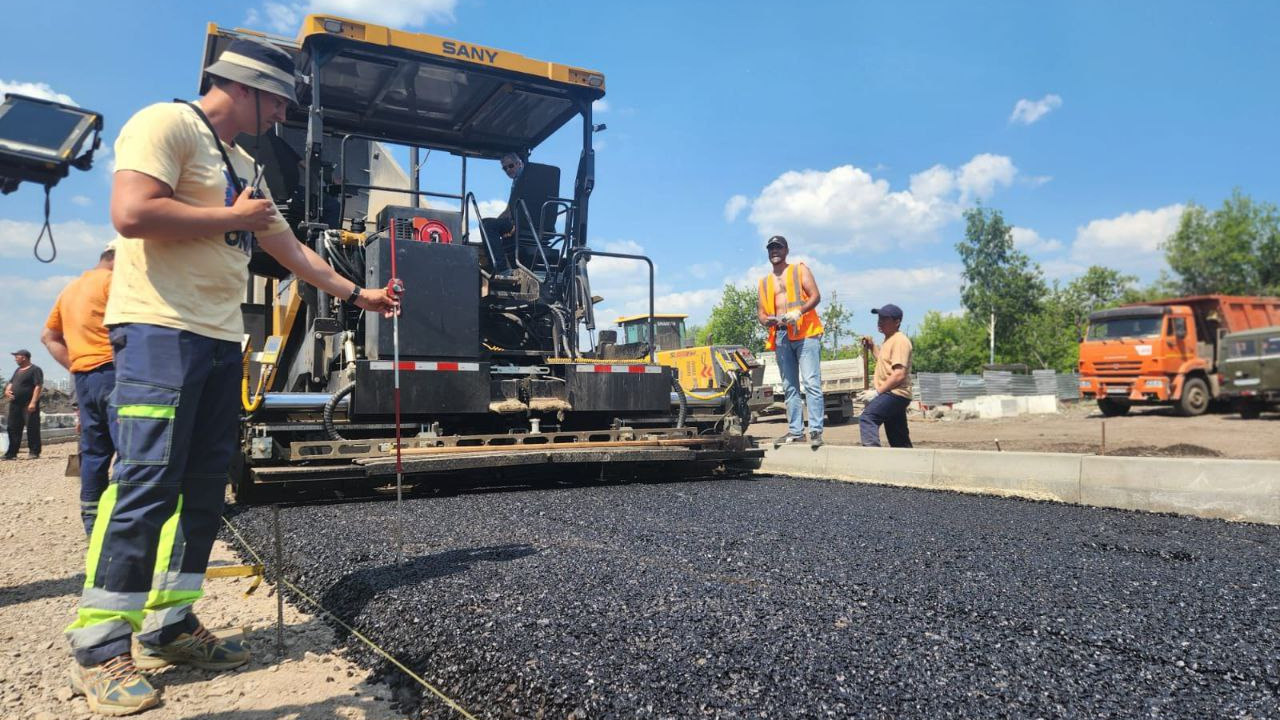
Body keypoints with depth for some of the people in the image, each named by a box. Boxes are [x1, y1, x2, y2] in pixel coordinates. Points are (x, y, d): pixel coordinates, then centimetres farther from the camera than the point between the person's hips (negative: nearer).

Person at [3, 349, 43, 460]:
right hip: (15, 404, 9)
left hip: (29, 405, -9)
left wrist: (33, 402, -23)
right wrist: (7, 390, 5)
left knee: (32, 428, -5)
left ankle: (34, 452, -1)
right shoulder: (18, 370, 19)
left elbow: (38, 386, -15)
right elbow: (11, 383, 29)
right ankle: (12, 453, 14)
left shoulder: (35, 370, -7)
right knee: (13, 428, 9)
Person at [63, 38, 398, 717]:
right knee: (146, 485, -10)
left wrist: (357, 293, 27)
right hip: (160, 330, -9)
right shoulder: (165, 124, -5)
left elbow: (289, 247, 27)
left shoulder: (242, 164, 23)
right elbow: (132, 213, -20)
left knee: (204, 487, 8)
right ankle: (99, 649, 0)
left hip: (220, 340, 9)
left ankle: (169, 625, 18)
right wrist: (232, 217, -8)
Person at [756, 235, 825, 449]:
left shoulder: (800, 270, 9)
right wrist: (769, 320, -8)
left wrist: (798, 312, -20)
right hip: (781, 338, 5)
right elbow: (760, 314, 16)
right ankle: (795, 431, 9)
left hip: (805, 334, -5)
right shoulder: (764, 282, 21)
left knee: (811, 383, -12)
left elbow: (815, 296, -2)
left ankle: (816, 430, -13)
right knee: (789, 387, 6)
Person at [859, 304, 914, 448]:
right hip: (892, 394, 11)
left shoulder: (900, 340, -13)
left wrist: (877, 391, -20)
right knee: (900, 440, 15)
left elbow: (899, 374, -21)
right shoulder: (889, 340, 18)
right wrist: (872, 348, 19)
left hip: (895, 393, -11)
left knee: (868, 417, -27)